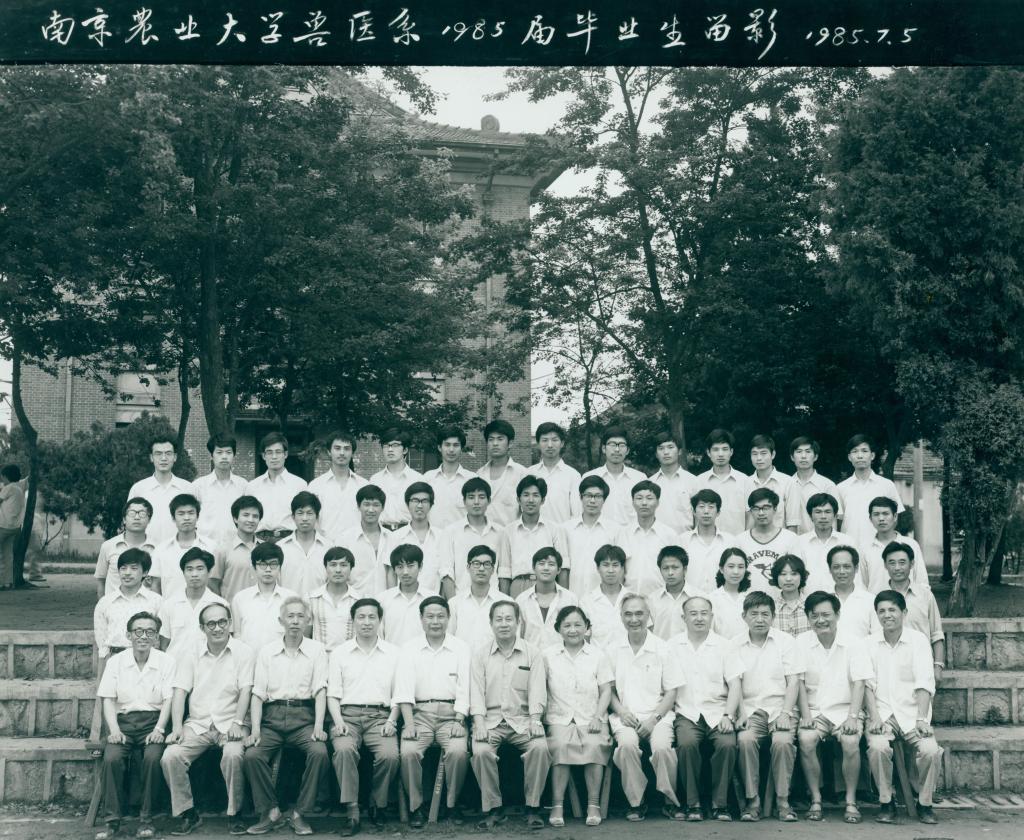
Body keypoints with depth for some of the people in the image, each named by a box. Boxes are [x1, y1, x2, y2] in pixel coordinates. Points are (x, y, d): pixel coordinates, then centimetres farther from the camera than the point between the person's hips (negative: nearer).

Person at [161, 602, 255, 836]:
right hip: (197, 724, 3)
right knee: (170, 757, -22)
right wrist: (177, 726, -11)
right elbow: (180, 692, 3)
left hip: (229, 723, -3)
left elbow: (245, 691, -6)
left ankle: (234, 814, -13)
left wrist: (237, 724, -19)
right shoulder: (191, 656, 12)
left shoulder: (244, 652, 2)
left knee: (233, 755, -33)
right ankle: (187, 813, -5)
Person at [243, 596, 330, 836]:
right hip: (272, 715, 1)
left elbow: (320, 690, 0)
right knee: (252, 754, -25)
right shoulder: (267, 651, 11)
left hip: (303, 715, -1)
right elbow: (258, 693, 5)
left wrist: (318, 725, -15)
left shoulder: (316, 650, 8)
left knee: (319, 752, -28)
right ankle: (270, 812, -7)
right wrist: (255, 729, -9)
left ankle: (299, 814, -13)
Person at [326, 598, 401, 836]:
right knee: (344, 750, -33)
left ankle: (378, 806, -4)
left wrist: (392, 720, -5)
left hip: (380, 715, 0)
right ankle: (352, 812, -25)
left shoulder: (393, 653, 13)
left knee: (390, 754, -29)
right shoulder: (339, 653, 13)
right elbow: (333, 694, 9)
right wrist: (338, 720, -8)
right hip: (347, 714, 0)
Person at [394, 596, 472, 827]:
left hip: (451, 713, 0)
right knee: (408, 751, -26)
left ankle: (452, 803, -4)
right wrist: (409, 723, -15)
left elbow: (464, 689, 1)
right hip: (419, 712, 0)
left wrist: (458, 722, -12)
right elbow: (404, 689, -3)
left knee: (458, 751, -27)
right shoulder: (409, 649, 7)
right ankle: (415, 806, -7)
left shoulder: (461, 648, 7)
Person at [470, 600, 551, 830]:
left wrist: (534, 720, -14)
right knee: (481, 751, -28)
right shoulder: (480, 653, 7)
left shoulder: (532, 653, 8)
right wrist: (479, 722, -13)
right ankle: (492, 809, -11)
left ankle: (533, 808, -12)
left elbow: (537, 690, 1)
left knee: (540, 748, -28)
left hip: (522, 719, 0)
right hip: (491, 719, 0)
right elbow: (476, 690, 0)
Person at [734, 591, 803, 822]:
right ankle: (752, 801, -19)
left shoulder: (785, 641, 8)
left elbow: (793, 681, 3)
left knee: (783, 741, -30)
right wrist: (741, 714, -10)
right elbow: (734, 683, 4)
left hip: (779, 709, 0)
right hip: (751, 710, 1)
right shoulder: (736, 645, 9)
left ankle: (783, 800, -16)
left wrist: (785, 713, -10)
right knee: (745, 739, -30)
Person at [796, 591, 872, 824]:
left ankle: (851, 801, -13)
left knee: (851, 742, -29)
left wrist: (853, 717, -14)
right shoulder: (801, 644, 4)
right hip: (815, 711, 1)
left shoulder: (852, 645, 3)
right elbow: (800, 682, 1)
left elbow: (859, 683, -3)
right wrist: (806, 715, -10)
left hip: (844, 709, 0)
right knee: (806, 740, -28)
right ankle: (815, 800, -15)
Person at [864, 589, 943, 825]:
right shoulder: (870, 644, 8)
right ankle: (886, 802, -10)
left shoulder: (918, 640, 2)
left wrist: (922, 719, -17)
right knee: (878, 747, -29)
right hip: (883, 713, 1)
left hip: (912, 713, 0)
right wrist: (875, 717, -12)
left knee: (930, 750, -26)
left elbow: (924, 683, -6)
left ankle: (924, 803, -2)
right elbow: (868, 684, 2)